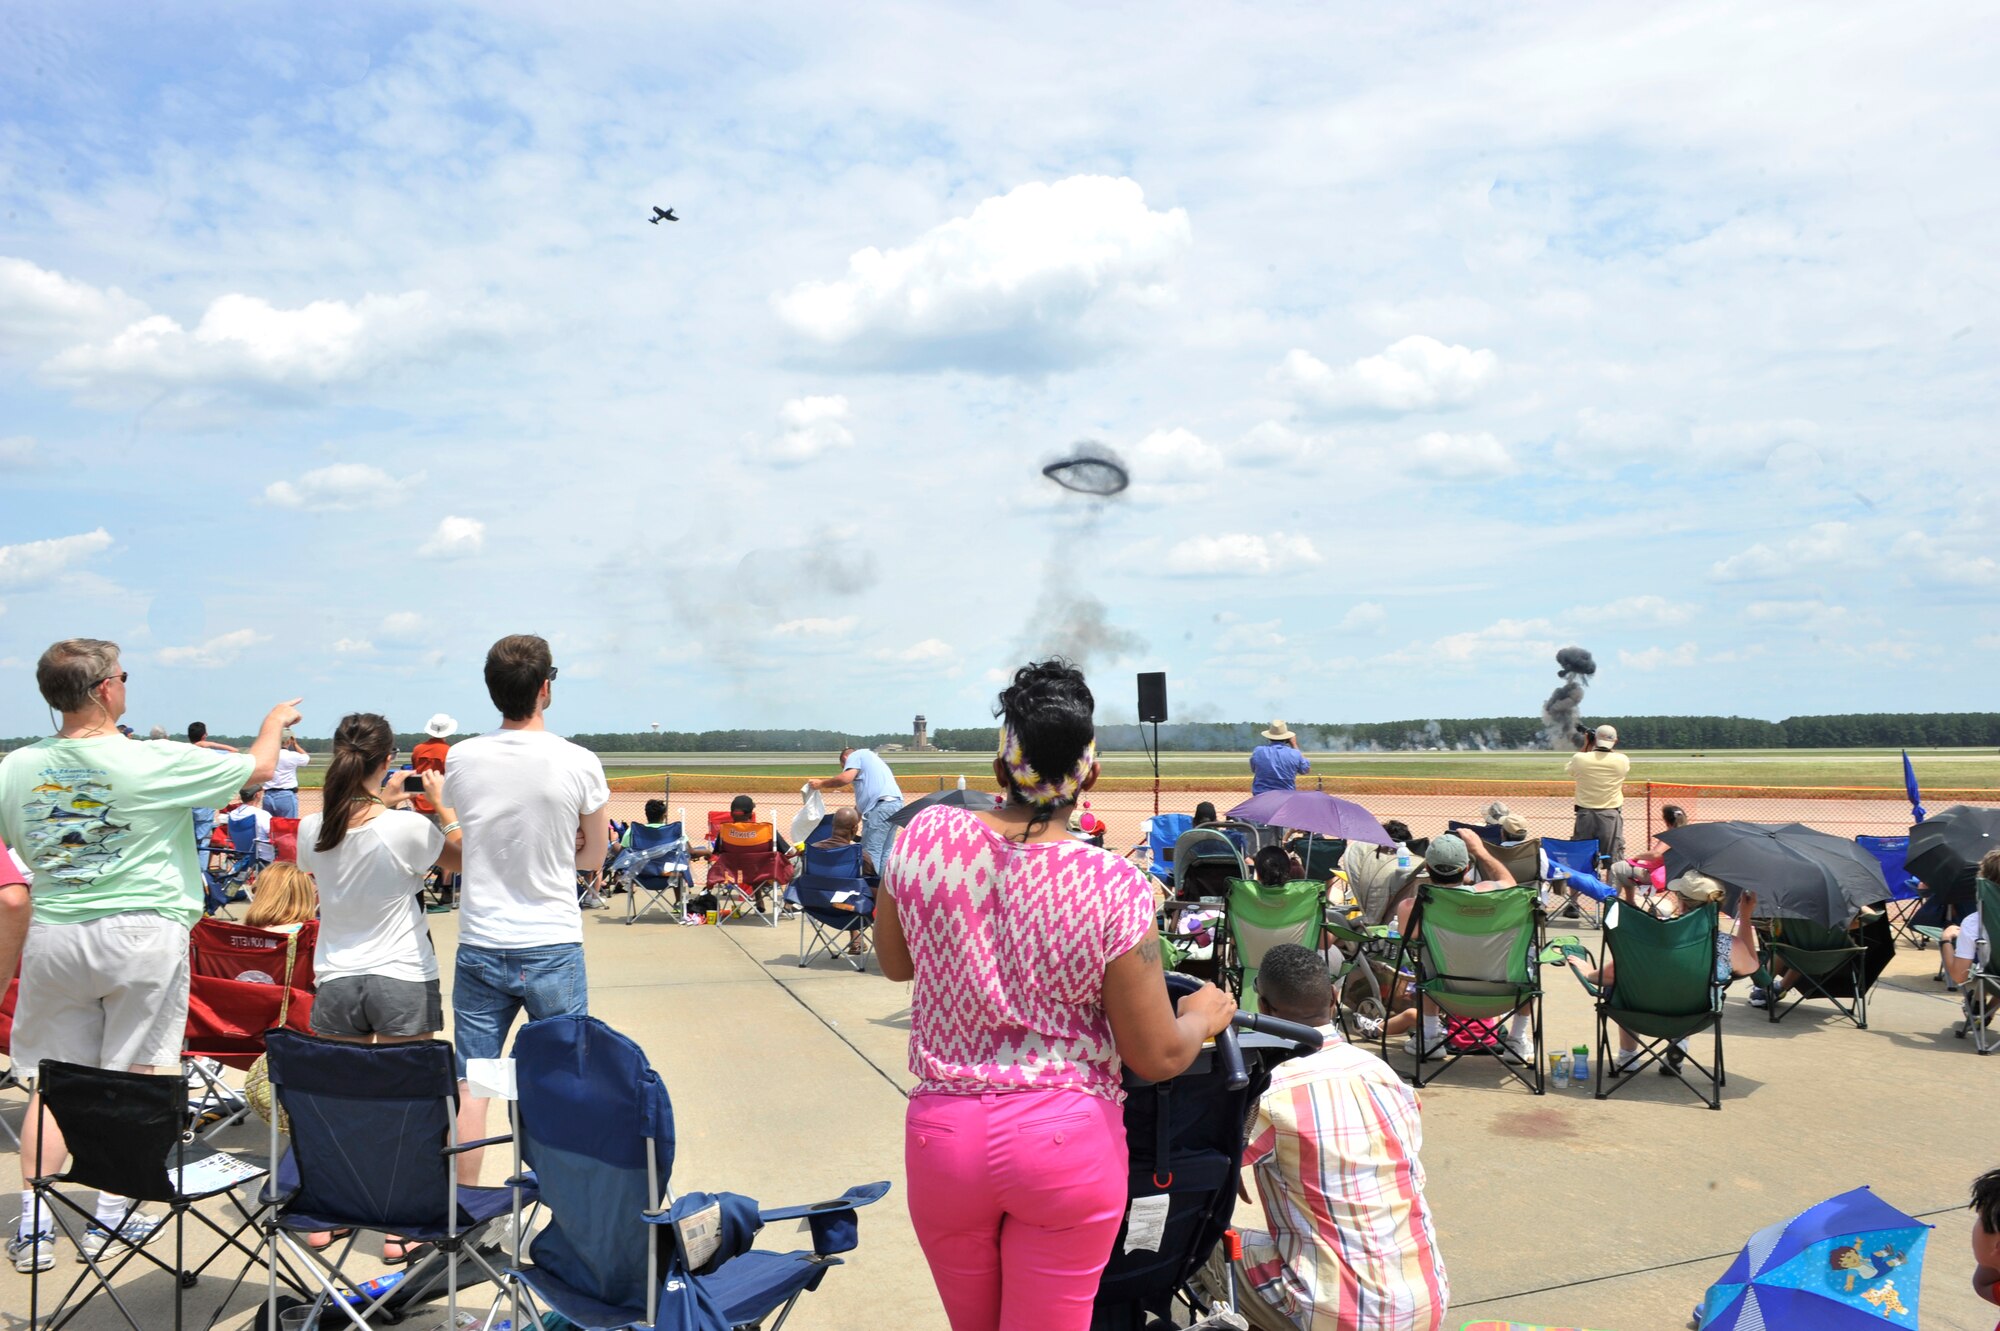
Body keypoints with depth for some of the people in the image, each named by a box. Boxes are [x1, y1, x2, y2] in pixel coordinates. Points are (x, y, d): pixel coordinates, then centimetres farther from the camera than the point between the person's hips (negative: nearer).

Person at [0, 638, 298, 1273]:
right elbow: (258, 767, -2)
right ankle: (112, 1214, 17)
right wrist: (274, 721, 17)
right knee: (133, 1076, 8)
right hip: (142, 934, -4)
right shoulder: (153, 762, -14)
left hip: (52, 933, 4)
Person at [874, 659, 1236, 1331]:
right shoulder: (1115, 889, -18)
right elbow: (1158, 1058, -8)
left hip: (943, 1132, 3)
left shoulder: (924, 836, -10)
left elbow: (894, 964, 9)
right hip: (1068, 1147, -2)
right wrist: (1203, 1015, 13)